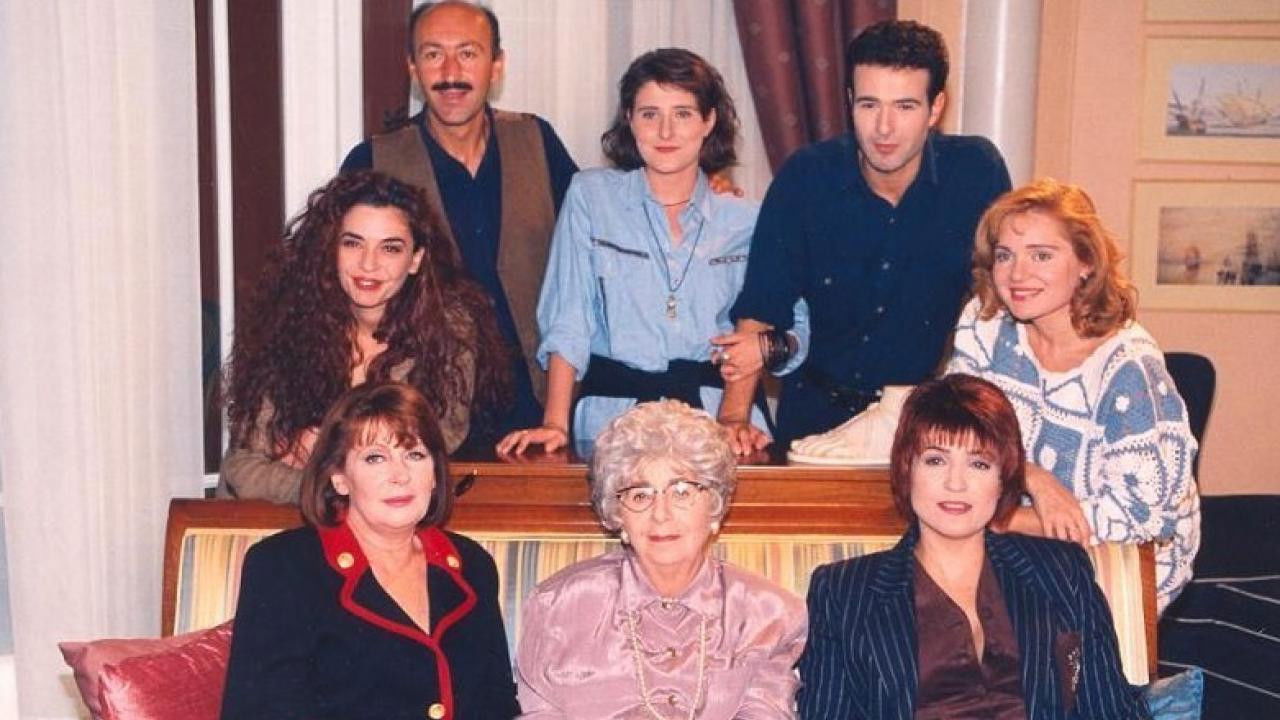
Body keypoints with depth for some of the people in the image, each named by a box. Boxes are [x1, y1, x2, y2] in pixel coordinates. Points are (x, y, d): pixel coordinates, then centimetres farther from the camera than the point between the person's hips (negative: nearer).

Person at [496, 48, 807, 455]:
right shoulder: (590, 196, 6)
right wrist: (556, 423, -8)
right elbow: (567, 318, 1)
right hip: (611, 417, -1)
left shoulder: (744, 222, 10)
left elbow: (793, 326, 15)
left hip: (719, 414, 1)